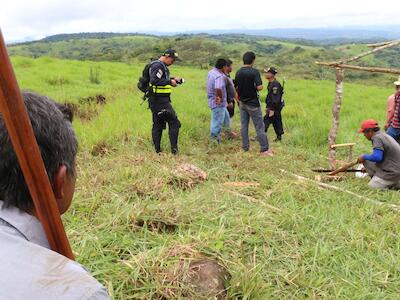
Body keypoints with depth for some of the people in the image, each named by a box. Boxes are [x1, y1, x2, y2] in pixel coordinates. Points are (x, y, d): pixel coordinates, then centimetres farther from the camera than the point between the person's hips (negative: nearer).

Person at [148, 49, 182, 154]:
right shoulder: (158, 65, -15)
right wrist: (169, 81, -22)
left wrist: (173, 79, 14)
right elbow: (155, 80, -28)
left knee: (157, 125, 12)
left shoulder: (162, 66, 18)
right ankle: (174, 149, -4)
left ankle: (157, 150, 17)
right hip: (160, 101, -11)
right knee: (174, 123, -6)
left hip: (157, 101, 11)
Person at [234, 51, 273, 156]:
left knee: (244, 125, 12)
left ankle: (245, 146, 19)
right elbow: (259, 87, -23)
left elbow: (236, 87, 7)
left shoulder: (238, 72, 2)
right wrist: (261, 85, -1)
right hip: (253, 103, -6)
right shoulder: (254, 72, -17)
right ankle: (265, 149, 3)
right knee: (259, 127, 0)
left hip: (242, 103, 6)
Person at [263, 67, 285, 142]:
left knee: (266, 121, -6)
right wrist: (267, 107, 22)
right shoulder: (270, 83, 11)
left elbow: (275, 99, -25)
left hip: (275, 108, -10)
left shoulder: (275, 85, -21)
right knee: (277, 122, 14)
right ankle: (279, 137, 22)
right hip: (272, 107, 10)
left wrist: (272, 110, -26)